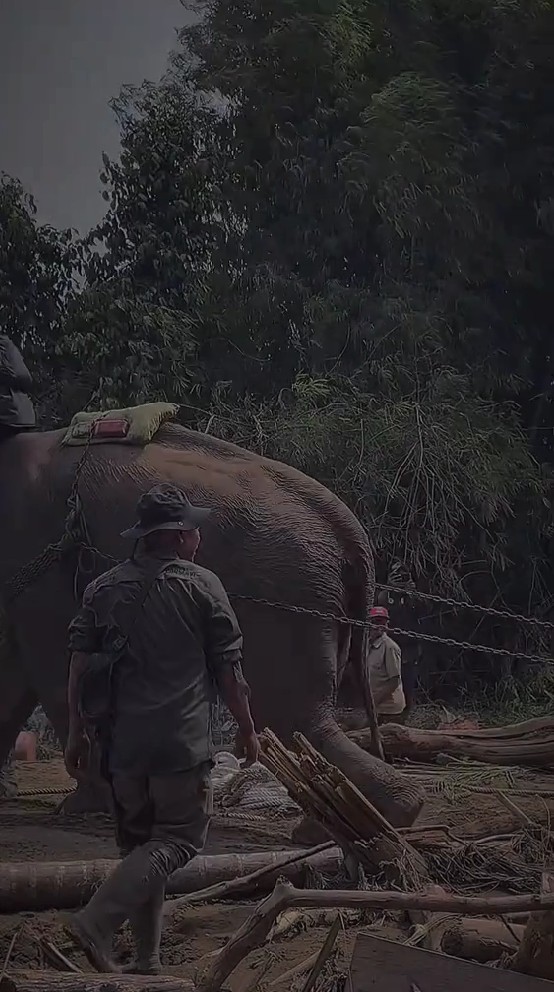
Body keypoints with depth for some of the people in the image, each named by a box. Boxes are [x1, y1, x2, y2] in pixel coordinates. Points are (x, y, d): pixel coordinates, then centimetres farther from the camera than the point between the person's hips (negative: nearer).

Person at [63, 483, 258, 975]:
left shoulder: (104, 588, 9)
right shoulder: (200, 585, -2)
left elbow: (80, 662, 7)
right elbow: (228, 667, 0)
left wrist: (76, 731, 14)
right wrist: (248, 729, 10)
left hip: (123, 740, 5)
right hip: (182, 741, -5)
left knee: (139, 841, 16)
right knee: (180, 838, 1)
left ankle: (148, 959, 16)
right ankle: (96, 922, -16)